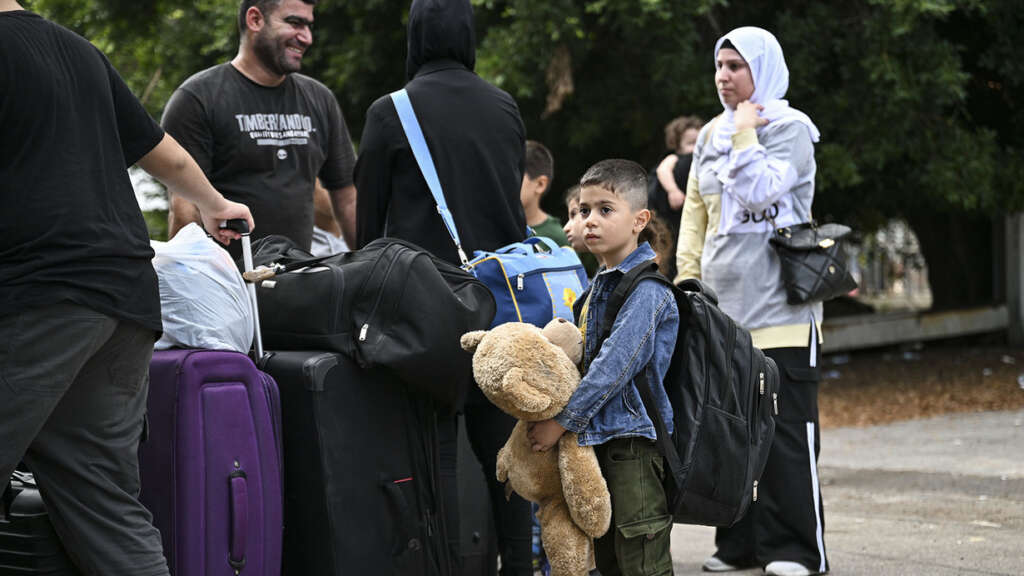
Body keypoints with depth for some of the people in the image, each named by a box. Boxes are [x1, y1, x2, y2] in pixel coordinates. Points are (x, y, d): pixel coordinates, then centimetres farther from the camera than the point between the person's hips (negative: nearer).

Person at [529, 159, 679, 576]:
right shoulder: (599, 286, 16)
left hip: (636, 442, -9)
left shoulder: (646, 288, -14)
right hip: (600, 440, 9)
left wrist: (562, 421, -17)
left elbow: (615, 365, -20)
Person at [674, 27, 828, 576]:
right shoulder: (712, 136, 17)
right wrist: (686, 282, 11)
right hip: (722, 305, 6)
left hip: (779, 306, -6)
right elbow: (695, 216, 19)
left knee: (785, 428, -5)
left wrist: (746, 134, -9)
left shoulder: (790, 128, -1)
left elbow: (758, 193, -17)